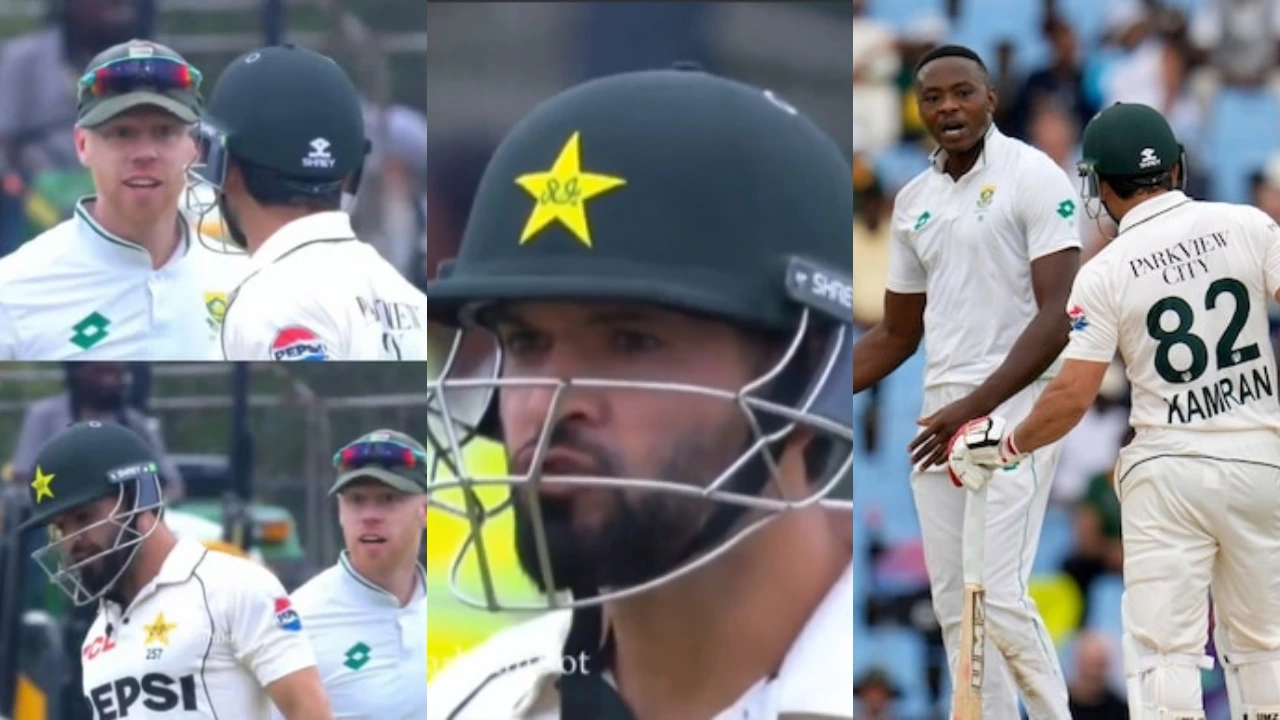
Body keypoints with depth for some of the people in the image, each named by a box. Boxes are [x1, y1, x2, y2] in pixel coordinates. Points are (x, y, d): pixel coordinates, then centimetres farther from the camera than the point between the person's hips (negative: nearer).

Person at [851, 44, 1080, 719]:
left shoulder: (1032, 177, -7)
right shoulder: (913, 200, 13)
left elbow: (1059, 315, -14)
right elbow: (896, 334, 21)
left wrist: (978, 406, -21)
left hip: (1013, 409, -7)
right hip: (940, 412, 7)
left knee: (999, 596, -15)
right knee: (954, 604, 4)